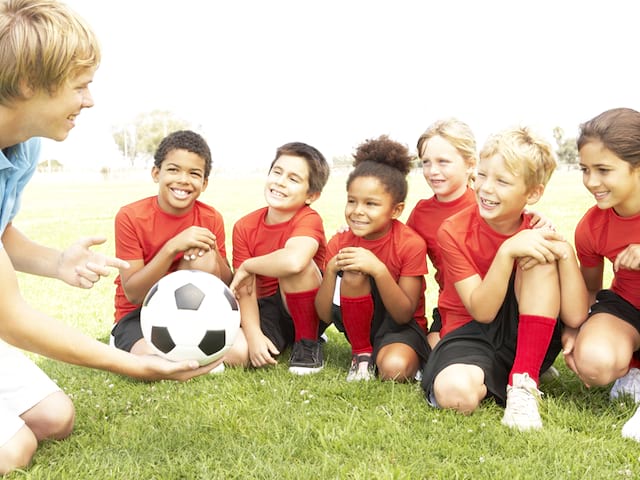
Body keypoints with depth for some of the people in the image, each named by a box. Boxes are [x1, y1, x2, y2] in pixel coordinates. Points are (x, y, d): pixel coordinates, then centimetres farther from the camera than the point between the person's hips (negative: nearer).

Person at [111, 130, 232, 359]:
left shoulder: (212, 219, -6)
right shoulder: (130, 217, -15)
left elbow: (228, 285, -4)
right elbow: (133, 294, -18)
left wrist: (212, 251, -25)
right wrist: (173, 247, -31)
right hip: (138, 314, -3)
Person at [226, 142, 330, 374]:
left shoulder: (309, 220, -19)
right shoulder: (244, 227, -5)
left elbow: (294, 261, -43)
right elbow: (246, 290, -10)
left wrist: (247, 266, -25)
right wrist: (254, 335, -26)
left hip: (306, 308, -3)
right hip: (268, 309, 4)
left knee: (293, 263, -31)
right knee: (233, 352, -24)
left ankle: (308, 342, -13)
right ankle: (283, 342, 9)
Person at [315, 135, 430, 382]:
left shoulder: (411, 244, -18)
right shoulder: (339, 244, -9)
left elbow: (404, 314, -20)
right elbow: (325, 315, -9)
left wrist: (379, 270, -34)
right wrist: (331, 270, -26)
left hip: (397, 327, -2)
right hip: (358, 323, 3)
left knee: (394, 368, -36)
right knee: (353, 274, -28)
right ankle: (361, 355, -9)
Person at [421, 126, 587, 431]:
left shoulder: (537, 234, -6)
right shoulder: (454, 232, -13)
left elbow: (574, 317, -13)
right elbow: (482, 311, -18)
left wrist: (565, 252, -26)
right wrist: (508, 250, -31)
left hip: (524, 336, 3)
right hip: (470, 334, -3)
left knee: (541, 258, -24)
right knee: (455, 393, -38)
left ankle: (523, 382, -23)